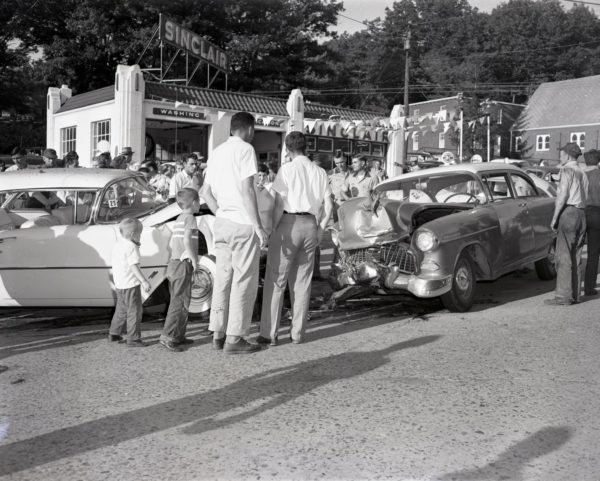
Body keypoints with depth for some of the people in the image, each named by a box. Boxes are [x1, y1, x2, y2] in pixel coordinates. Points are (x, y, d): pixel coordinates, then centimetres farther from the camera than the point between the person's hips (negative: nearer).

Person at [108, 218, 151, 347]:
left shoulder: (118, 244, 11)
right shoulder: (131, 247, -17)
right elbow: (134, 266, -23)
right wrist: (144, 281, -24)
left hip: (119, 283, 9)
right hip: (130, 284, -9)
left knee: (121, 310, 22)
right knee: (134, 311, -1)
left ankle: (114, 334, 30)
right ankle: (133, 339, 1)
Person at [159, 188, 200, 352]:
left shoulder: (179, 219, 17)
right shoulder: (190, 218, -9)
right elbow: (186, 240, -22)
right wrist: (194, 259, -15)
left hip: (173, 263, 9)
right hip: (183, 265, -9)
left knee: (177, 302, 13)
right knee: (180, 303, -10)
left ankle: (179, 336, 19)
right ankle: (168, 336, -15)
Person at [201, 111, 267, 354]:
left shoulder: (217, 151, 15)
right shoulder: (245, 149, -8)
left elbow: (206, 192, 16)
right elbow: (246, 190, -16)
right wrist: (259, 226, -15)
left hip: (222, 222, 8)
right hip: (243, 223, -8)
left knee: (223, 278, 11)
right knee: (244, 281, -2)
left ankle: (218, 334, 15)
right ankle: (235, 338, 0)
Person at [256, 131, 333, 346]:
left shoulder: (287, 169, -3)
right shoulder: (320, 172, 10)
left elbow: (279, 203, -10)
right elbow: (329, 205, 6)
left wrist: (273, 229, -4)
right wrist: (320, 229, 14)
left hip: (289, 223, -5)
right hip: (310, 225, 5)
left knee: (275, 280, 0)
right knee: (302, 281, 11)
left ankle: (269, 334, -1)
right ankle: (298, 333, 14)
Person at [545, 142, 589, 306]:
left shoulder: (567, 170, -5)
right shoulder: (582, 173, 20)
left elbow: (563, 195, -13)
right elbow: (585, 198, 14)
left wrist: (555, 217, -11)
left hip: (568, 212, -8)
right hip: (581, 214, 8)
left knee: (563, 256, -9)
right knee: (574, 257, 10)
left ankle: (563, 296, -12)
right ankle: (574, 294, 12)